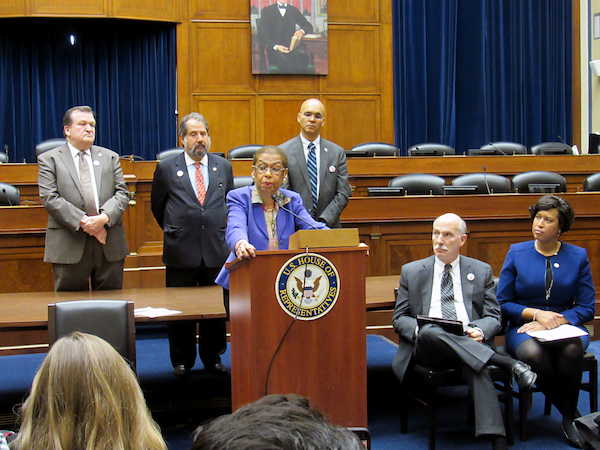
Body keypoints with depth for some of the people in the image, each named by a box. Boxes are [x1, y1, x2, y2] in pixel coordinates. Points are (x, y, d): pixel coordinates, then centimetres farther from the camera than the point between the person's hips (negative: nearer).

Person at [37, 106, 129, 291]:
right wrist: (82, 222, -16)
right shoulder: (49, 159, 5)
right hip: (69, 247, -3)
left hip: (110, 247, 3)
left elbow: (122, 193, 7)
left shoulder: (110, 157, 15)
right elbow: (50, 198, -6)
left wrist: (105, 217, -13)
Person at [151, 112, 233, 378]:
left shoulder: (223, 167, 9)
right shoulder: (167, 169, 2)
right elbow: (157, 207, 12)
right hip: (181, 251, -1)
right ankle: (181, 361, 19)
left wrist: (221, 234, 12)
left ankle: (213, 358, 21)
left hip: (217, 249, 2)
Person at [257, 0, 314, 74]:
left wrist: (302, 31, -8)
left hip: (291, 45, 2)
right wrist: (275, 46, -18)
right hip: (273, 47, -2)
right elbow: (262, 33, 0)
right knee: (284, 60, -37)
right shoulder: (267, 10, 11)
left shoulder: (294, 10, 21)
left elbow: (308, 26, 20)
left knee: (302, 56, -33)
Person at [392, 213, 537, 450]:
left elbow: (493, 317, 13)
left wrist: (480, 332, -12)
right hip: (426, 346, 0)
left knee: (477, 365, -36)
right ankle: (509, 363, -33)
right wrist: (418, 330, -11)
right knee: (429, 331, -37)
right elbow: (399, 318, 13)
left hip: (470, 342, 0)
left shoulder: (481, 271, 18)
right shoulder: (411, 271, 17)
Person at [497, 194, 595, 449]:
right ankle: (571, 412, -11)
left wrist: (555, 321, -13)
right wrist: (536, 314, -11)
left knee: (571, 351, -36)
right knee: (533, 354, -35)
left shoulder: (578, 256, 8)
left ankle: (569, 419, -13)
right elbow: (503, 303, 4)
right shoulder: (516, 253, 7)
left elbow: (586, 308, 3)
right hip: (524, 326, 0)